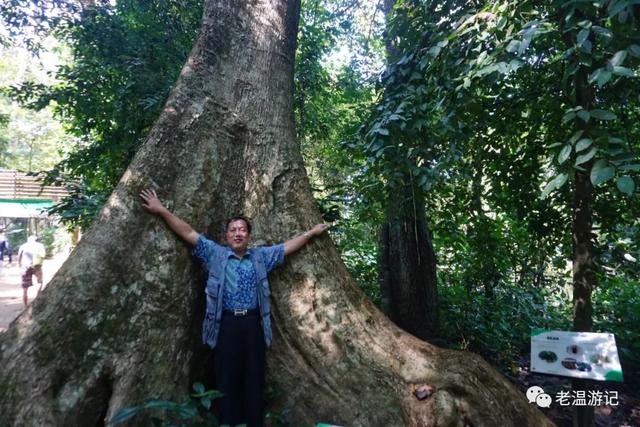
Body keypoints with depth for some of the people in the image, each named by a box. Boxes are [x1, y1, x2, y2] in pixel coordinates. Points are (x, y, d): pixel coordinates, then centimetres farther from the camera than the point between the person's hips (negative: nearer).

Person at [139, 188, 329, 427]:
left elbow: (288, 246, 19)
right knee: (227, 381, 6)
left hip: (253, 324, 2)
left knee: (254, 380, 8)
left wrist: (312, 232, 21)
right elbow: (188, 233, 1)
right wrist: (161, 210, -4)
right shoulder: (214, 253, 6)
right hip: (226, 324, -2)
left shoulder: (261, 256, 12)